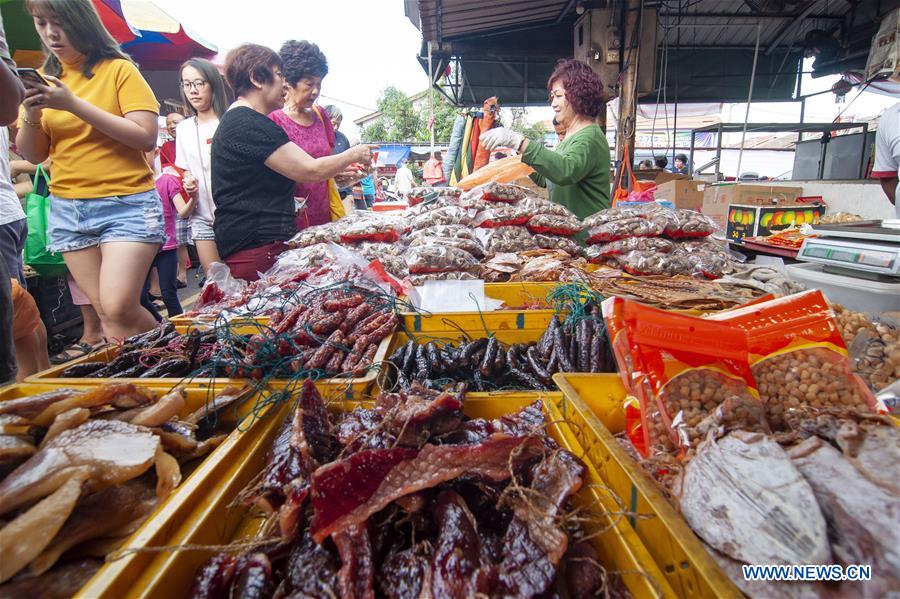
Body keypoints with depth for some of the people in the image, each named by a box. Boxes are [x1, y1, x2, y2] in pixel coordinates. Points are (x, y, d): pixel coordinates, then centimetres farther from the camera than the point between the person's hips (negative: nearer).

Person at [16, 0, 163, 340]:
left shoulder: (118, 69, -1)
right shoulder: (43, 80, 13)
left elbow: (146, 138, -13)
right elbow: (33, 155, 12)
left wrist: (74, 104, -16)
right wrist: (32, 114, -7)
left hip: (126, 204, -5)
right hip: (67, 210, 6)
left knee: (117, 309, -15)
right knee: (106, 311, 4)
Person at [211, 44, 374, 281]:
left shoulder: (237, 121, 22)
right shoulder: (248, 124, -13)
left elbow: (284, 176, 27)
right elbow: (310, 171, -16)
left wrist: (338, 174, 22)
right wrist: (354, 154, 0)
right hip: (257, 250, -10)